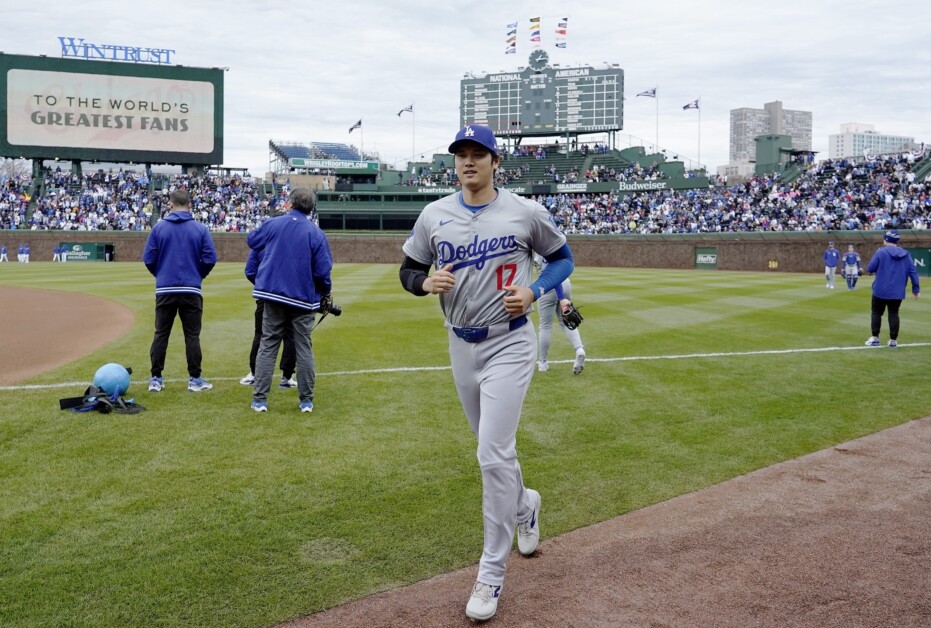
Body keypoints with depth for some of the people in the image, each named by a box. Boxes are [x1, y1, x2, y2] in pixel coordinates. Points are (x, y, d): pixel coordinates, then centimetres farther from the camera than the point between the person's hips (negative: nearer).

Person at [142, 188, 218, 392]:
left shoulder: (159, 227, 0)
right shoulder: (200, 229, -2)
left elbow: (148, 258, 0)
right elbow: (210, 259, -5)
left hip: (165, 290, 1)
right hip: (191, 290, -1)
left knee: (161, 334, 9)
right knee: (192, 335, 5)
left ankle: (156, 379, 10)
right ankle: (195, 379, 7)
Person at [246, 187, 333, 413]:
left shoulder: (272, 224, -2)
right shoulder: (316, 234, -7)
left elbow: (252, 240, 17)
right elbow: (323, 270, -10)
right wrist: (326, 294, 7)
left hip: (273, 295, 1)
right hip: (304, 300, -1)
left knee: (268, 346, 9)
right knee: (304, 349, 9)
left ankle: (260, 399, 7)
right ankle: (306, 401, 12)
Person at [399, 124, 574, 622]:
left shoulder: (525, 212, -6)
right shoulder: (434, 215, 1)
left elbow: (562, 258, 5)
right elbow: (408, 271, 8)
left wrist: (534, 291, -12)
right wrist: (428, 281, -15)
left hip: (509, 345, -4)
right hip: (460, 345, 4)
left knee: (494, 455, -10)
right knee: (493, 449, 18)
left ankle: (492, 573, 2)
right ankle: (524, 505, 49)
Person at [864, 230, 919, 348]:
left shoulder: (881, 252, -8)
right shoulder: (905, 254, 5)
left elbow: (870, 269, -8)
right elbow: (913, 272, 3)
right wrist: (916, 289, 6)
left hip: (880, 290, -3)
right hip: (898, 292, 3)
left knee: (876, 312, 10)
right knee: (893, 314, 10)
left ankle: (875, 338, 8)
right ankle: (893, 340, 9)